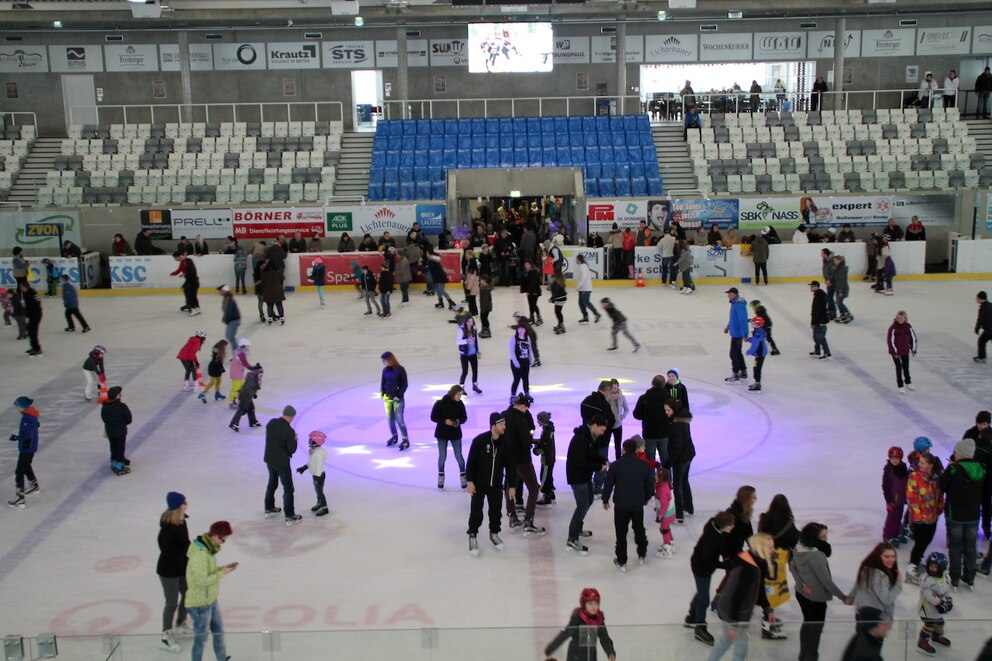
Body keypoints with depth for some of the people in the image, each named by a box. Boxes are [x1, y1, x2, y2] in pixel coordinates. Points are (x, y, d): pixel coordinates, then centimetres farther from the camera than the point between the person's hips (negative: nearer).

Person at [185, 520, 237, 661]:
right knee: (201, 639, 7)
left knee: (218, 631, 24)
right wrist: (222, 573, -21)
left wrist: (223, 568, -1)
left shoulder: (208, 548, 1)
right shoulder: (200, 555, -29)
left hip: (211, 599, 10)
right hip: (200, 603, -10)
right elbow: (202, 580, -30)